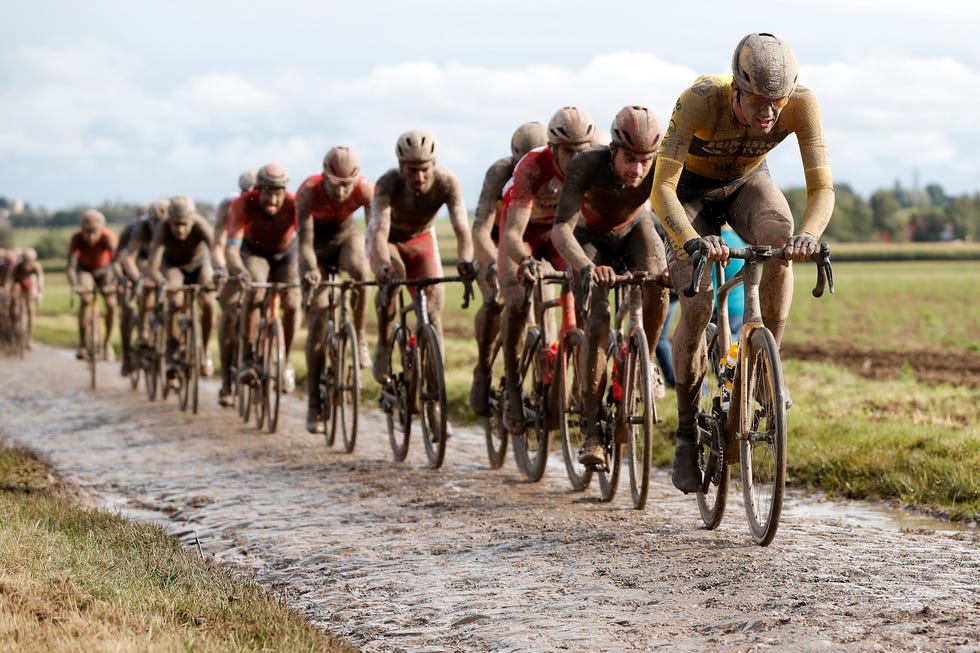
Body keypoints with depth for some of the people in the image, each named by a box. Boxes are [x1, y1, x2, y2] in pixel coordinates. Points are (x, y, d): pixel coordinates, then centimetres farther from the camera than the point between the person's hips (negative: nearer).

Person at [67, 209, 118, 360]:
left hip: (105, 269, 1)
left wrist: (117, 282, -63)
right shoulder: (76, 239, -34)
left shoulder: (108, 237, -36)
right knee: (86, 299, -25)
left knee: (111, 304, -13)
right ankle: (82, 345, -17)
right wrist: (74, 285, -58)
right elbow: (71, 266, -39)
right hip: (84, 269, -1)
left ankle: (107, 343, 10)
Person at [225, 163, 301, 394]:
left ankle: (285, 363, 5)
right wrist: (240, 271, -64)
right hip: (254, 251, -1)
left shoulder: (294, 205, -34)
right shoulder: (243, 205, -34)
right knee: (255, 295, -29)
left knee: (292, 304, -18)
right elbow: (231, 247, -42)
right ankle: (248, 361, -20)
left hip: (286, 253, 1)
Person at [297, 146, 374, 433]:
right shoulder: (308, 192, -33)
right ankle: (314, 406, -1)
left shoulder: (365, 190, -29)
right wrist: (310, 269, -56)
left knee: (358, 270, -37)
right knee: (317, 320, -8)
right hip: (318, 242, -1)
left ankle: (359, 337, -14)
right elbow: (304, 240, -37)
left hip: (346, 235, 1)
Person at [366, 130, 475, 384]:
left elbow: (461, 227, -40)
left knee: (433, 298, -12)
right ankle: (383, 348, -14)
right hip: (389, 240, -2)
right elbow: (380, 229, -47)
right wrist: (383, 263, -67)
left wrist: (465, 260, -60)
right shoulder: (388, 184, -35)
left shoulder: (446, 182, -31)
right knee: (391, 279, -32)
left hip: (421, 239, 3)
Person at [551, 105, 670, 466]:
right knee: (597, 323, -20)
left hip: (634, 229, 2)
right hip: (592, 236, -2)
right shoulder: (588, 165, -37)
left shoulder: (661, 168, -33)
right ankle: (593, 430, -16)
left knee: (657, 280, -31)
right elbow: (561, 228, -45)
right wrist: (586, 267, -63)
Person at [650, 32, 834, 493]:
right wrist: (692, 241, -59)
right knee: (697, 307, -14)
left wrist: (809, 234, -53)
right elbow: (662, 189, -41)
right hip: (691, 189, -2)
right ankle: (687, 434, 4)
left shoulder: (801, 104, -32)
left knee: (780, 240, -32)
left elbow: (821, 187, -31)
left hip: (747, 183, 2)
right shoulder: (700, 101, -39)